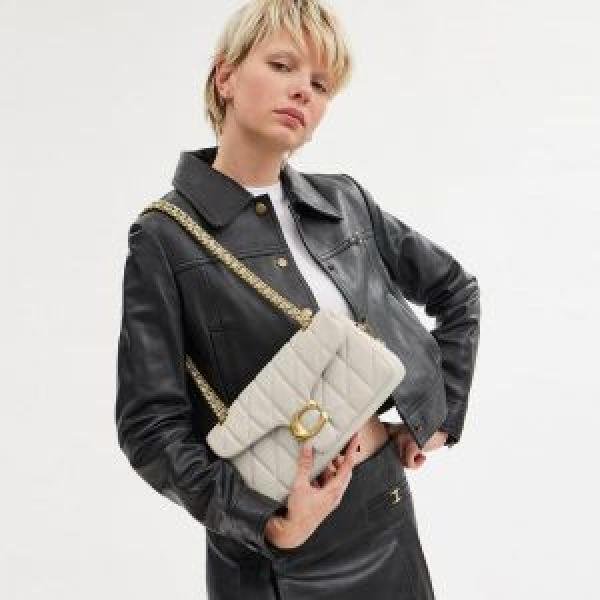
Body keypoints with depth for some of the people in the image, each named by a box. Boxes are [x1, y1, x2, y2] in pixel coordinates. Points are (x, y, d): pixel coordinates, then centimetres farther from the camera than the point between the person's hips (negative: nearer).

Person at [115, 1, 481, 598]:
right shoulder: (166, 238, -11)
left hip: (387, 508, 5)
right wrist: (265, 521, -21)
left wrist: (443, 413, 7)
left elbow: (456, 290, 14)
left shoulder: (345, 202, 1)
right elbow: (148, 426, -12)